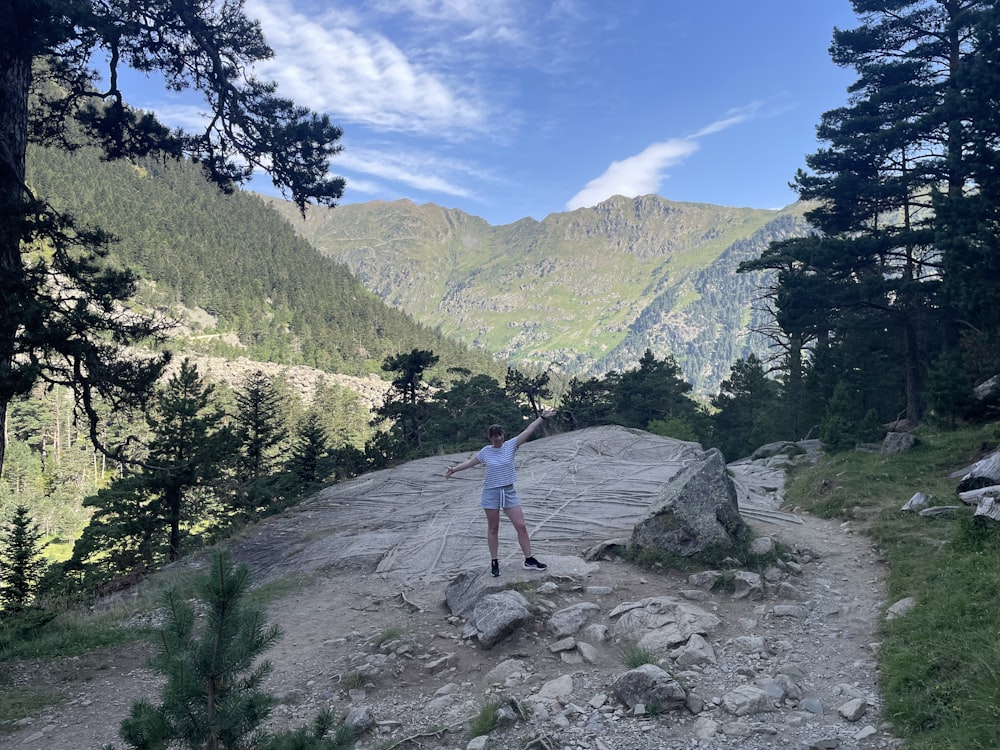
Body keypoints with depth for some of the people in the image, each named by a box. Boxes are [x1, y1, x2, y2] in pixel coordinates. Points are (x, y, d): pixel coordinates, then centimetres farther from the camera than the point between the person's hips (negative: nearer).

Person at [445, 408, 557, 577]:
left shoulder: (510, 445, -3)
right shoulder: (486, 451, -1)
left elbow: (528, 431, -8)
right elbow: (470, 462, 13)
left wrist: (542, 417, -12)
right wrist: (454, 469, 8)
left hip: (509, 492, 1)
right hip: (491, 492, -1)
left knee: (521, 526, 0)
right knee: (493, 528, 8)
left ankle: (529, 560, 11)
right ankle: (494, 562, 18)